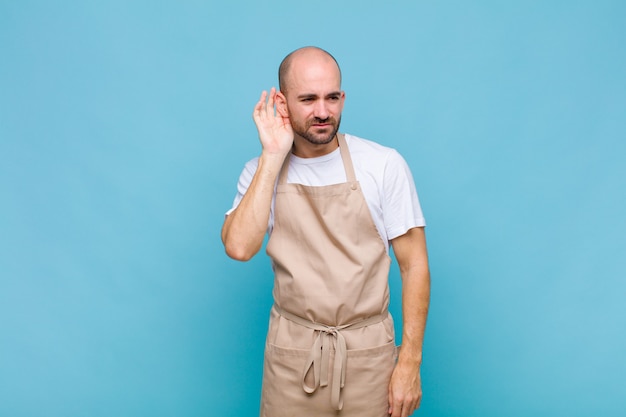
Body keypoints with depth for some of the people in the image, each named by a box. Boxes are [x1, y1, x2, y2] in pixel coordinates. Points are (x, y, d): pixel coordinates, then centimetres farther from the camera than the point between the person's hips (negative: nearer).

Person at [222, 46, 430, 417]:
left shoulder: (385, 165, -9)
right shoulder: (261, 172, -1)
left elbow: (414, 265, -6)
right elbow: (239, 247, -16)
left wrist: (410, 361, -9)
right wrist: (273, 156, -16)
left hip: (368, 352, -1)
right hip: (291, 353, 2)